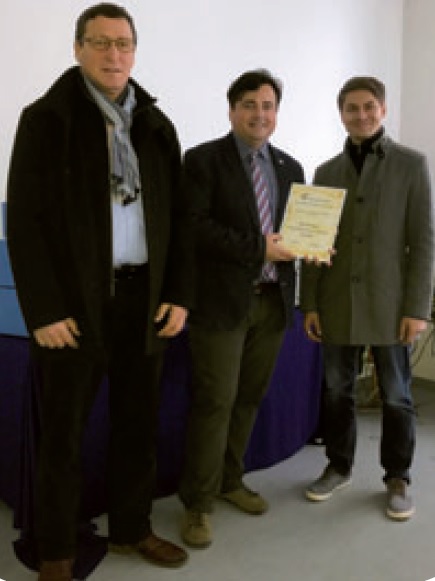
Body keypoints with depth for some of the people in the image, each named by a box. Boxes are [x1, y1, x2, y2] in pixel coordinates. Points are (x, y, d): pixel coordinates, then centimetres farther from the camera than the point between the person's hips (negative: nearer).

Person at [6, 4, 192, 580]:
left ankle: (132, 527, 32)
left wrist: (178, 295, 2)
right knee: (64, 431, 7)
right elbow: (26, 220, -6)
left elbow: (176, 217, 10)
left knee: (138, 423, 13)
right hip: (76, 301, -3)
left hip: (145, 299, 4)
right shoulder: (47, 118, -1)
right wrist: (44, 310, -12)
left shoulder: (157, 125, 11)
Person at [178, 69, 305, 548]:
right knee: (215, 401, -2)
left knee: (249, 398, 13)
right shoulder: (203, 160, -2)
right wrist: (258, 249, -19)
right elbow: (195, 226, -14)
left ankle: (230, 481, 31)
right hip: (222, 300, -5)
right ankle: (198, 503, 12)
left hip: (273, 299, 6)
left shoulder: (290, 167, 15)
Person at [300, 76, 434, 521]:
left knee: (396, 396, 7)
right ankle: (338, 467, 29)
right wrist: (309, 303, 2)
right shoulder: (326, 172, 10)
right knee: (336, 392, 11)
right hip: (337, 304, 3)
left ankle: (397, 479, 24)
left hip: (388, 304, -3)